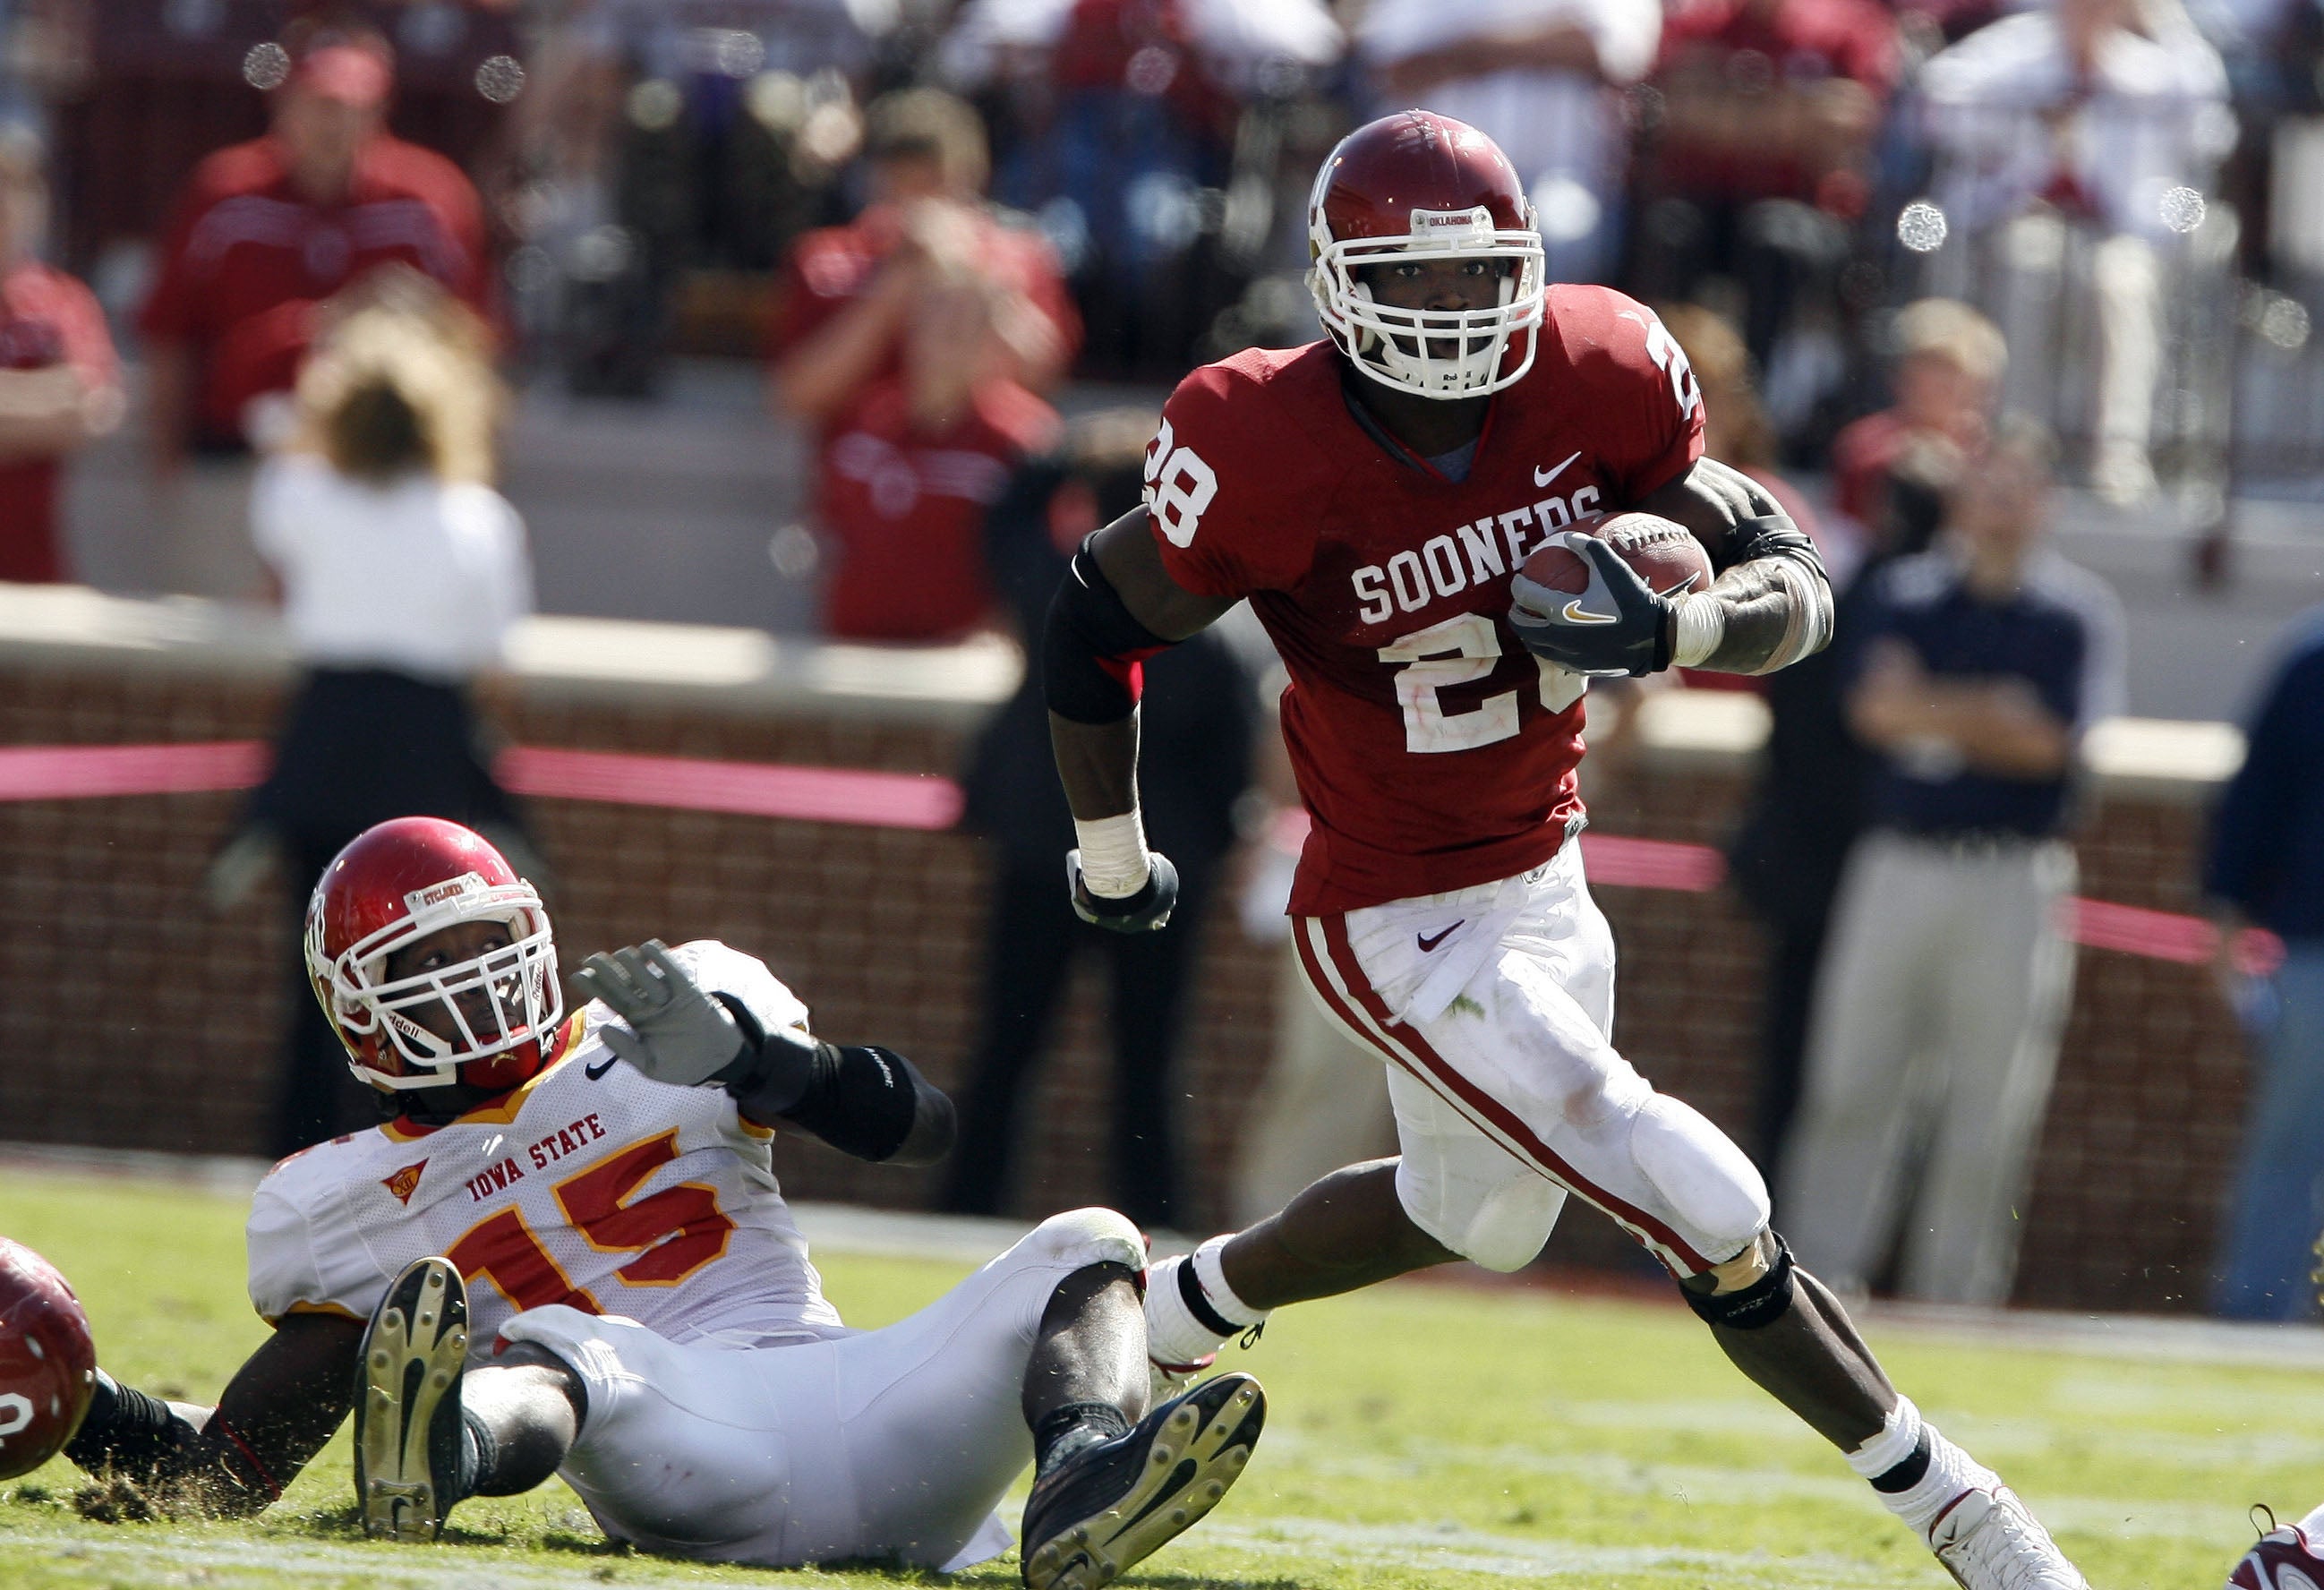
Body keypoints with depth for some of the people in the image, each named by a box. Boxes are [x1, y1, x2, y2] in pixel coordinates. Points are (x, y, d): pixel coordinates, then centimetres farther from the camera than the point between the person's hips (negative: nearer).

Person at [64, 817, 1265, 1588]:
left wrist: (748, 1058, -7)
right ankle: (439, 1455, -75)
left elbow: (922, 1127, 11)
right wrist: (73, 1406, 1)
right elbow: (234, 1467, 19)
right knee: (555, 1349, -35)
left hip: (857, 1405, 4)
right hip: (685, 1460, -4)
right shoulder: (346, 1204, 19)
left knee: (1088, 1249, -14)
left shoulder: (684, 1014, 21)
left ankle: (1081, 1486, -50)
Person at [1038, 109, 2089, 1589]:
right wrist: (1112, 856, 3)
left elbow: (1796, 590, -8)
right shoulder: (1274, 454, -25)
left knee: (1476, 1215, 29)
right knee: (1709, 1213, -11)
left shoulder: (1599, 381, -13)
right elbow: (1099, 626, -10)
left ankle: (1176, 1312, 52)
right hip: (1396, 924, -7)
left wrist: (1665, 627, -30)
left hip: (1541, 877, 7)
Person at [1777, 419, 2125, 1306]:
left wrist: (1930, 713, -3)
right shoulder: (1905, 592, 11)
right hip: (1897, 864, 2)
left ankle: (1951, 1303, 3)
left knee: (1990, 1104, -2)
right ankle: (1821, 1278, 6)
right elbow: (1873, 706, -6)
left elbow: (2055, 741, -8)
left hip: (2013, 883, -2)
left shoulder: (2079, 612, 4)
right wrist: (1995, 716, -10)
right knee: (1850, 1086, 0)